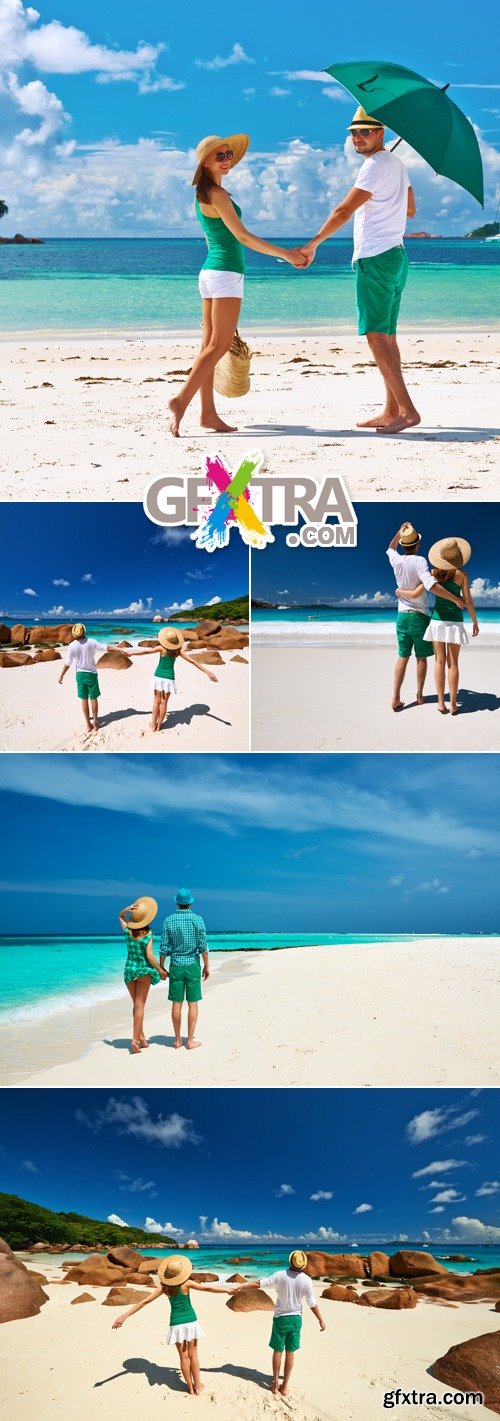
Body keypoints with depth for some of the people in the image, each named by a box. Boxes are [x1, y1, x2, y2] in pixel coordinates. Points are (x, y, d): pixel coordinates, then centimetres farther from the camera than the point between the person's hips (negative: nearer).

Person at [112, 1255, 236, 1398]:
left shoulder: (164, 1287, -8)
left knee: (183, 1356, 12)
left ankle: (190, 1388, 19)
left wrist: (124, 1315, -8)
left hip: (176, 1323, 1)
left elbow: (145, 1301, -9)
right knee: (193, 1355, 12)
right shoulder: (186, 1283, -14)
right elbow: (208, 1288, -8)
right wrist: (227, 1290, 6)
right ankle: (197, 1386, 20)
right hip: (190, 1321, -1)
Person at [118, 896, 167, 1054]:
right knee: (140, 1006, 0)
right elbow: (150, 956, -21)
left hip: (129, 970, 4)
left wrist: (128, 908, -8)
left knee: (136, 1004, 17)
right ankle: (135, 1039, -7)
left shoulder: (127, 931, -6)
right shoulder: (148, 934, -17)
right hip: (144, 970, -4)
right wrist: (161, 970, -9)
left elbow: (120, 916, 12)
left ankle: (141, 1037, 20)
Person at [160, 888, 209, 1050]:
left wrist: (161, 968, 8)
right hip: (193, 965, -1)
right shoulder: (198, 920, -6)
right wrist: (206, 966, 2)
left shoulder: (169, 921, -3)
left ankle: (178, 1040, 11)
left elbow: (164, 948, -2)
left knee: (177, 1003, 6)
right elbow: (203, 946, -7)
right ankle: (190, 1041, 2)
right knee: (193, 1003, 3)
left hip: (176, 966, 1)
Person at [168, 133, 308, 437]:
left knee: (210, 344, 6)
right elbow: (242, 236, -16)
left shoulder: (204, 193, 17)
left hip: (209, 271, 10)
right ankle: (181, 401, -14)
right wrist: (286, 254, -13)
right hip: (226, 273, -10)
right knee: (219, 345, -9)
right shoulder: (217, 194, -12)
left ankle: (208, 413, 7)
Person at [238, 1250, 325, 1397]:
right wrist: (321, 1319, 8)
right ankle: (285, 1386, 16)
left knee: (277, 1351, 12)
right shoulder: (306, 1280, -11)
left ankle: (275, 1384, 17)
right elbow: (312, 1303, -5)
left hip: (280, 1318, -1)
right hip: (296, 1319, 1)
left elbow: (259, 1283, -14)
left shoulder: (281, 1275, -15)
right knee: (290, 1352, 11)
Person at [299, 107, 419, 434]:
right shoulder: (397, 164, 17)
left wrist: (312, 245, -8)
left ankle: (408, 410, -20)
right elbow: (410, 209, 26)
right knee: (387, 337, 10)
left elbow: (344, 211, -14)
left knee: (377, 337, -13)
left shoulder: (376, 165, -12)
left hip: (375, 259, -10)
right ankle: (391, 411, 11)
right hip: (395, 254, 10)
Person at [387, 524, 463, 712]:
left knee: (402, 657, 7)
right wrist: (455, 598, -24)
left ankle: (396, 698, -2)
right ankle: (420, 696, 13)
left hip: (402, 616, 4)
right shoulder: (419, 561, -16)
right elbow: (431, 586, -31)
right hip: (419, 616, -4)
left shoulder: (396, 561, -1)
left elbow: (390, 548, 26)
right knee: (421, 657, 8)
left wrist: (400, 532, 22)